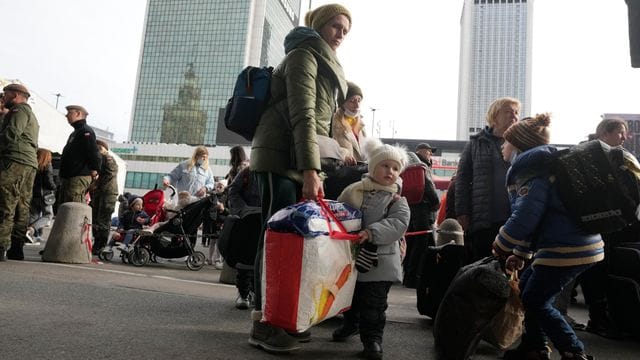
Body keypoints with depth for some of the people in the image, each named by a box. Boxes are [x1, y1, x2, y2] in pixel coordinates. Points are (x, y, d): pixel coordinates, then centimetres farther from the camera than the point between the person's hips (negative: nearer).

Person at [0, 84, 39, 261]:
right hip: (30, 162, 10)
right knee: (22, 207, 6)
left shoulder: (19, 110, 1)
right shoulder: (32, 115, 31)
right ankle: (16, 249, 7)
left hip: (15, 161, -10)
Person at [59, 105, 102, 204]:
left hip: (79, 177, -11)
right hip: (68, 177, 11)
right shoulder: (75, 133, 27)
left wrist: (94, 170, -24)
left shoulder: (86, 131, -6)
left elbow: (94, 152, -18)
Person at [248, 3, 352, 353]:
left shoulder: (324, 65, 27)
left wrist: (313, 168, 17)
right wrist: (310, 169, -25)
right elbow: (302, 115, -16)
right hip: (280, 157, -9)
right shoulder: (304, 54, -3)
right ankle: (262, 323, -5)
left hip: (297, 162, 9)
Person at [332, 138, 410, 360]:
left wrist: (372, 232, -30)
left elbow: (399, 223, -19)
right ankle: (350, 323, 45)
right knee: (349, 295, 23)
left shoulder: (397, 200, -4)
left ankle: (372, 337, 11)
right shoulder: (353, 191, 3)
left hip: (378, 262, -4)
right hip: (351, 256, 4)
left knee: (374, 303, -1)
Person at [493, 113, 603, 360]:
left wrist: (501, 247, -7)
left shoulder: (532, 169, -13)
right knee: (527, 287, 16)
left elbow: (525, 216, -22)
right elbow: (534, 216, 22)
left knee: (536, 301, 0)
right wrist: (521, 254, 21)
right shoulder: (536, 165, 19)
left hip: (567, 248, -10)